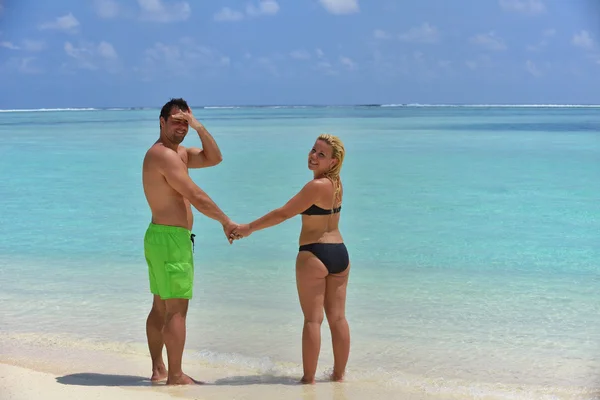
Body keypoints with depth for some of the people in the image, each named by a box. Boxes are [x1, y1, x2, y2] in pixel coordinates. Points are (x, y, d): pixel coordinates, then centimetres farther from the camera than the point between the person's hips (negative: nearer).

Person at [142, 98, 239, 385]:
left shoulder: (179, 152, 15)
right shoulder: (164, 155, -17)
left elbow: (214, 158, 10)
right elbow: (196, 197, -18)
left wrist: (199, 127, -1)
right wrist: (225, 221, -8)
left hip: (159, 236, 11)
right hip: (172, 238, -11)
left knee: (160, 306, 14)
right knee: (177, 309, -7)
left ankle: (158, 369, 22)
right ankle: (175, 377, -3)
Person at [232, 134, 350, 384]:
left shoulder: (317, 186, -17)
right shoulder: (336, 183, 9)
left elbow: (283, 214, -14)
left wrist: (249, 228, -7)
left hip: (314, 255, -8)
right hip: (340, 253, 8)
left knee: (312, 319, -2)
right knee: (338, 318, 10)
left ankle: (309, 378, 2)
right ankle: (339, 375, 17)